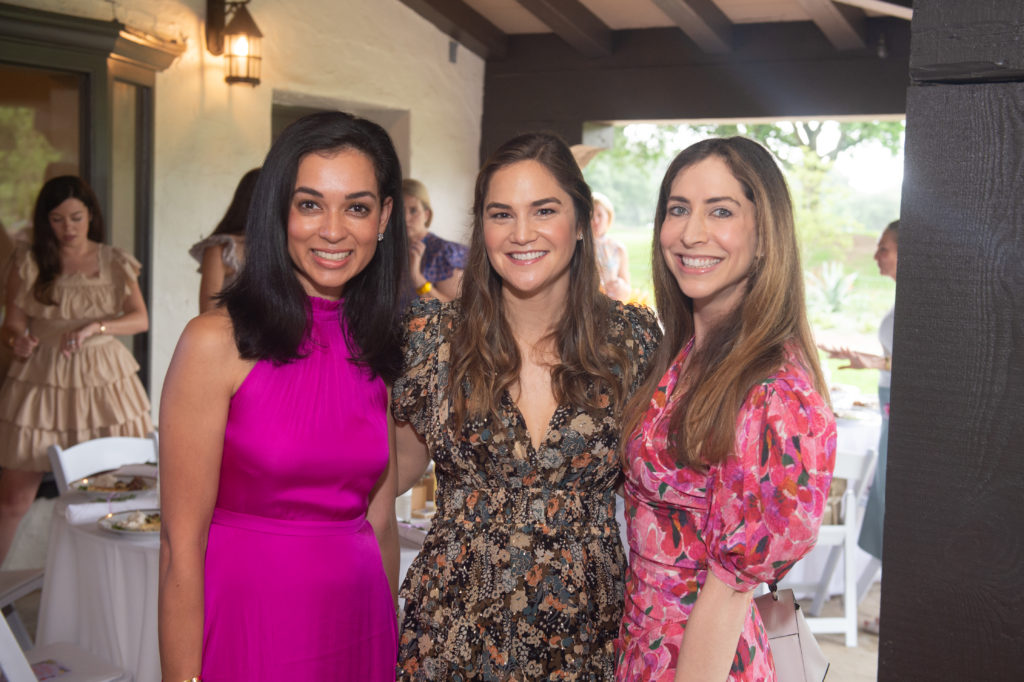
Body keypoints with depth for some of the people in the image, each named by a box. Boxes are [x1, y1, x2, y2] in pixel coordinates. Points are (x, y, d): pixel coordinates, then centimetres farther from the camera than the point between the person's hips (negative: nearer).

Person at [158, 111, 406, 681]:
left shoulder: (378, 353, 3)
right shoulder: (217, 342, -12)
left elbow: (380, 522, 8)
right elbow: (182, 544, -12)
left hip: (358, 629, 5)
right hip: (248, 627, -4)